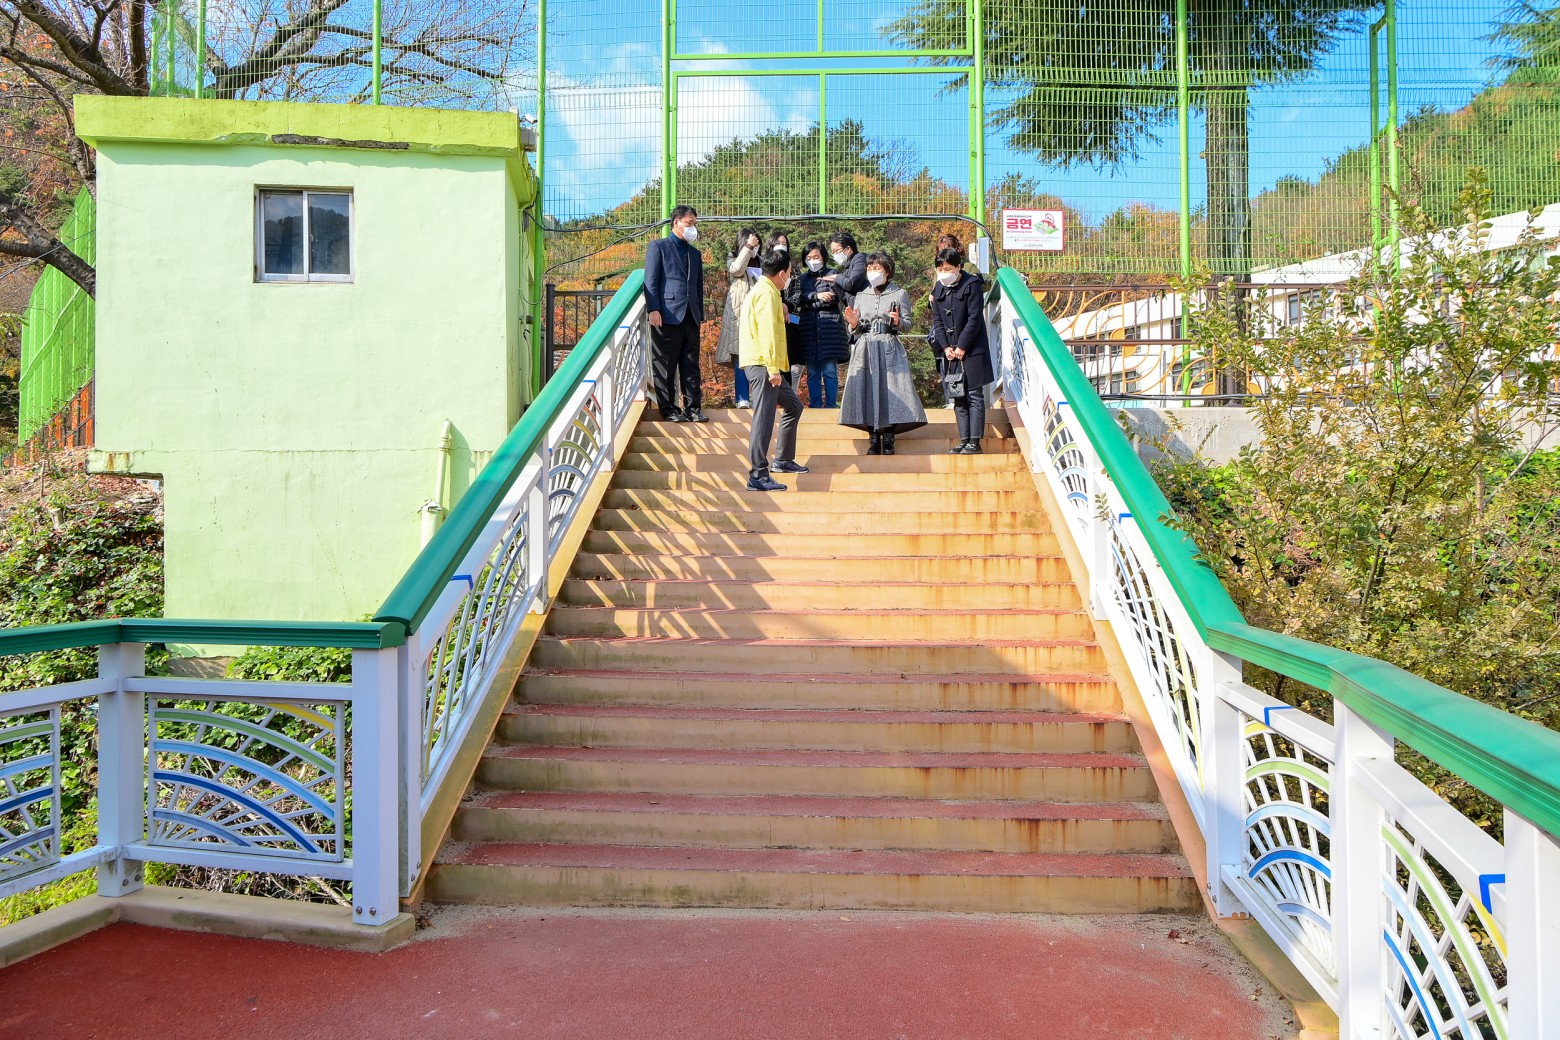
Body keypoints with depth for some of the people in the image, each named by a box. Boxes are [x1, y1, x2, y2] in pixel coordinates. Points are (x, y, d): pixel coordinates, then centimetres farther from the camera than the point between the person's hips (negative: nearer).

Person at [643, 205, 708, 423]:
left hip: (690, 317, 6)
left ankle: (692, 408, 9)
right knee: (665, 367, 0)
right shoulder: (658, 247, 4)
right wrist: (653, 309, -13)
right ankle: (668, 409, 8)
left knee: (691, 366, 5)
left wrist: (701, 314, 13)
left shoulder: (695, 253, 22)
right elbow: (650, 281, -3)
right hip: (667, 315, -5)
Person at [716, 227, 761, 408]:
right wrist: (747, 247, -8)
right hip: (739, 313, -3)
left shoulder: (759, 262, 20)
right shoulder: (732, 259, 10)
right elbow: (736, 269, -13)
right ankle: (742, 398, -8)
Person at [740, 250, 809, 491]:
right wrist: (773, 368, -24)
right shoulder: (767, 293, -11)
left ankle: (783, 460, 25)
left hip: (766, 366, 11)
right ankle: (758, 476, -12)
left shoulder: (763, 290, 22)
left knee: (793, 406, 19)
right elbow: (767, 333, -21)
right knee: (764, 419, -12)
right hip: (763, 365, -11)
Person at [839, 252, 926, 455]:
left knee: (890, 388, -9)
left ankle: (888, 438, -3)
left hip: (889, 349, -3)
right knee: (867, 389, -3)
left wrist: (898, 322, -17)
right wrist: (854, 324, -8)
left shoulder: (899, 294, 8)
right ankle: (874, 438, 3)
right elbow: (855, 331, 14)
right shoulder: (860, 296, 16)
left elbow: (908, 325, 4)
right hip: (865, 350, 3)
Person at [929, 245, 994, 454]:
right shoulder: (939, 288, 9)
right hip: (950, 351, 6)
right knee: (958, 398, 8)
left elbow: (974, 319, -12)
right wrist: (945, 347, -2)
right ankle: (964, 440, 13)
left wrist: (961, 347, -13)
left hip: (972, 350, -6)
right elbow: (937, 320, 9)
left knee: (974, 396, -4)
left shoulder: (971, 285, -8)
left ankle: (975, 442, -3)